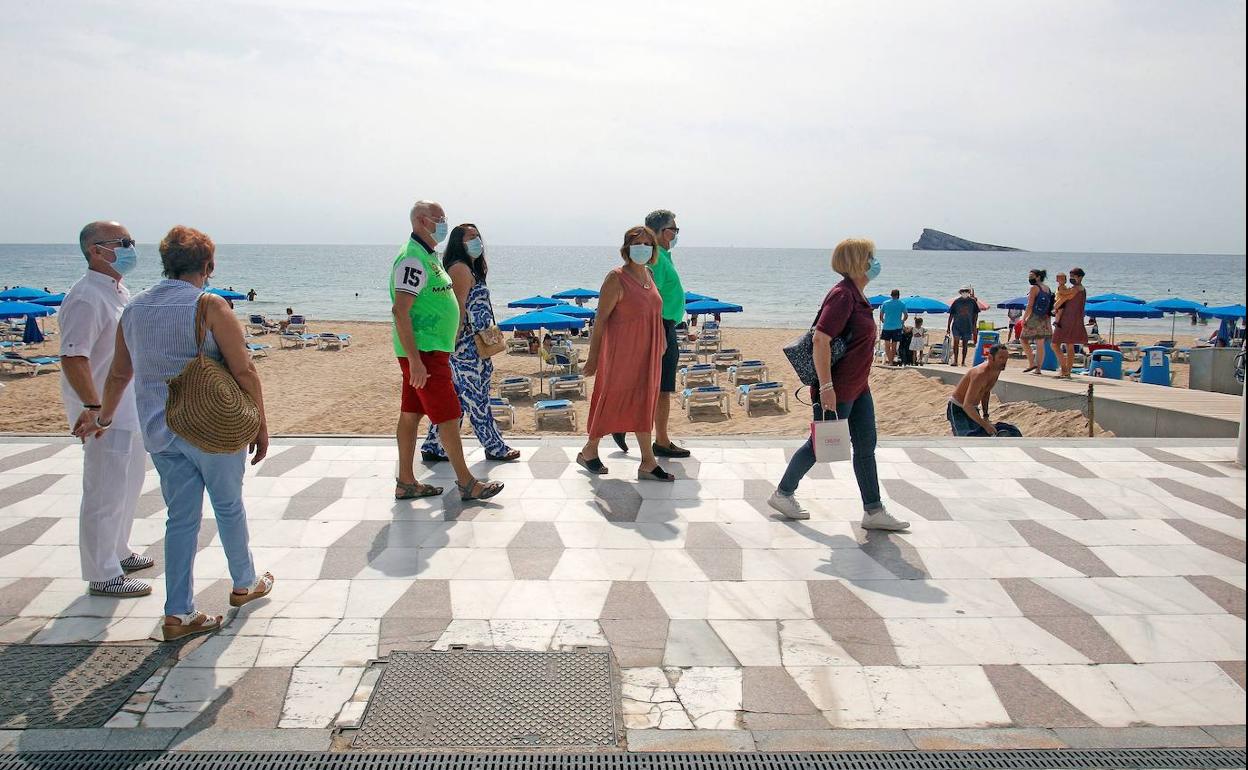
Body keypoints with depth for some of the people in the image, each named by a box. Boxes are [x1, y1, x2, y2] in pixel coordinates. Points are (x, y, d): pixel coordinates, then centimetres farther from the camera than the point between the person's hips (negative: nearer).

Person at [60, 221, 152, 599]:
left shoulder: (118, 290, 11)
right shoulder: (86, 298, -20)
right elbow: (73, 358, -25)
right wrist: (94, 407, -28)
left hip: (131, 409, 10)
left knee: (128, 486, 21)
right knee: (105, 494, -1)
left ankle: (118, 553, 38)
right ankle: (103, 575, 10)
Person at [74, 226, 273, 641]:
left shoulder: (134, 308, 7)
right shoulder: (208, 305, -12)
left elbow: (118, 375, 17)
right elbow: (243, 371, -15)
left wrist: (103, 419, 33)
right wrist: (261, 425, -6)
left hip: (160, 432, 5)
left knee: (181, 518, 11)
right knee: (229, 507, 14)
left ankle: (179, 613, 13)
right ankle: (245, 584, 32)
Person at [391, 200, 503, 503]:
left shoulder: (427, 256, 16)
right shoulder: (413, 259, -16)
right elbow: (400, 310, -23)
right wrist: (415, 360, -26)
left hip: (428, 352, 10)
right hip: (423, 353, -10)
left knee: (411, 415, 11)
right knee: (448, 417, -4)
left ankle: (406, 483, 17)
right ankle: (466, 483, 4)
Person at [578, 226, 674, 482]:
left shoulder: (649, 275, 10)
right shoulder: (617, 279, -13)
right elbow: (601, 319, -13)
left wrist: (659, 347, 16)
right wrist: (592, 357, -14)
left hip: (646, 352, 7)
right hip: (622, 352, -7)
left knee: (644, 403, 8)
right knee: (612, 400, 3)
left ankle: (648, 463, 12)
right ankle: (589, 451, 22)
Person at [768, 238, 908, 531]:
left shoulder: (856, 295, 12)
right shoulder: (842, 295, -20)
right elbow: (821, 340, -26)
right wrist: (826, 386, -28)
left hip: (858, 387, 10)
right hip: (837, 390, -10)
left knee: (866, 446, 10)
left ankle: (873, 511, 17)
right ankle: (783, 494, 22)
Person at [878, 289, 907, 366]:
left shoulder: (885, 303, 2)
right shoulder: (902, 304, 0)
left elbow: (881, 315, 3)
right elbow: (906, 315, -1)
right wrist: (902, 322, 17)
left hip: (886, 327, 0)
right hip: (897, 327, 0)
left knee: (887, 345, 6)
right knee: (894, 345, 9)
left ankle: (889, 360, -5)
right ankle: (892, 360, 13)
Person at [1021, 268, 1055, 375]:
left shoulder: (1034, 288, -10)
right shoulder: (1048, 289, 13)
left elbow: (1030, 306, -15)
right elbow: (1051, 306, 13)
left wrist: (1024, 318, -10)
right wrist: (1047, 316, 17)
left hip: (1034, 318, -7)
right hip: (1045, 319, 7)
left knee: (1024, 340, 6)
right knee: (1041, 344, 6)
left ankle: (1032, 363, -3)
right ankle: (1039, 368, 6)